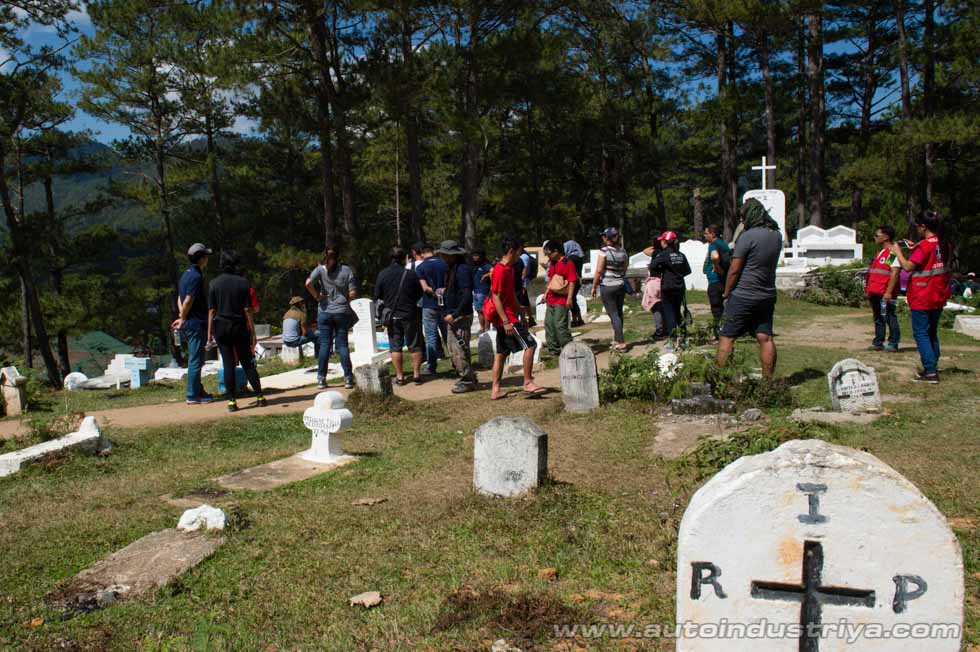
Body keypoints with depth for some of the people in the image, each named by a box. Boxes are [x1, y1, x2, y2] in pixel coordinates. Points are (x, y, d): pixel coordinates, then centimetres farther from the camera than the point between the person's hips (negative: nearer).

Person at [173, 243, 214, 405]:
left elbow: (180, 299, 15)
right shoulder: (196, 277, -16)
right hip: (196, 323, -10)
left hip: (189, 323, 10)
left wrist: (182, 317, 4)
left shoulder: (187, 274, 15)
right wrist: (183, 319, -9)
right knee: (196, 360, -4)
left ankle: (198, 391, 26)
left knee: (195, 359, 17)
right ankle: (193, 396, 0)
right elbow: (188, 301, -21)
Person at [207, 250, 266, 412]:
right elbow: (247, 310, -5)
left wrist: (210, 333, 2)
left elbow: (211, 311, -3)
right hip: (240, 327, 0)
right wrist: (252, 332, -1)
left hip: (221, 327, 0)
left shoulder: (214, 283, -2)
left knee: (228, 364, 2)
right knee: (247, 363, 8)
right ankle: (260, 397, 9)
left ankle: (232, 401, 2)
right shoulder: (243, 282, -3)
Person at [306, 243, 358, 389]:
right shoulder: (347, 270, -2)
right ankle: (348, 378, 4)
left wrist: (317, 296, -5)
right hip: (342, 312, 0)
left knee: (324, 345, 6)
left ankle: (321, 379, 6)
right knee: (342, 345, 5)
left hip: (325, 312, 0)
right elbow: (353, 294, -5)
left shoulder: (320, 269, -2)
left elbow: (308, 283, -19)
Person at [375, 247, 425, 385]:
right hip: (410, 314, -1)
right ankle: (416, 374, 9)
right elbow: (420, 293, 1)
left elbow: (377, 295, 1)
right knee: (415, 346, 9)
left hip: (392, 315, 1)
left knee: (395, 347, 7)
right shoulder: (411, 274, -8)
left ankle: (399, 376, 7)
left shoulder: (382, 274, -5)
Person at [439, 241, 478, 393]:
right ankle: (468, 377, 23)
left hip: (461, 317, -10)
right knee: (452, 349, 13)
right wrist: (447, 312, 11)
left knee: (459, 350, -6)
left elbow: (467, 295, -21)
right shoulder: (452, 269, 15)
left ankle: (468, 381, 4)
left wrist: (454, 314, -22)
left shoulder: (463, 269, -15)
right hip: (453, 316, 10)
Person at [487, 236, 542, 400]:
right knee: (530, 344, -8)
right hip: (507, 318, -10)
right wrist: (506, 322, -23)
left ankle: (495, 390, 12)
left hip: (508, 318, 10)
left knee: (501, 353, 9)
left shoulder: (508, 269, 15)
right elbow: (496, 297, -20)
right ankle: (528, 382, -3)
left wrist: (520, 315, 21)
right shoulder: (500, 271, -16)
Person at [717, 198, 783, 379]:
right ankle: (768, 379, 7)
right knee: (765, 338, 6)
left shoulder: (747, 236, -15)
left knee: (727, 337, -1)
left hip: (743, 296, -7)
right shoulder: (777, 235, 7)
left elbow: (734, 270, -12)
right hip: (767, 296, 7)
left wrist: (726, 293, -1)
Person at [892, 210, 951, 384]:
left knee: (921, 334, -4)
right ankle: (933, 368, 21)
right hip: (939, 297, 8)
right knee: (932, 333, 16)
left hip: (922, 298, -8)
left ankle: (930, 372, -10)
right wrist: (916, 249, 16)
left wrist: (898, 252, -6)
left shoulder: (924, 246, -18)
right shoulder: (944, 245, 7)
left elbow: (908, 267, -19)